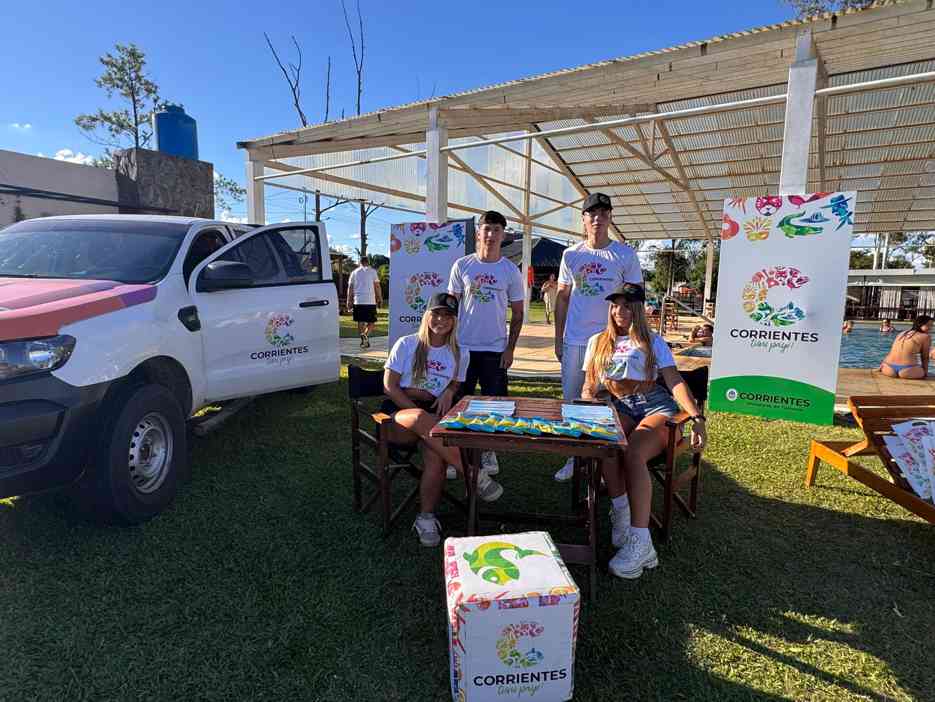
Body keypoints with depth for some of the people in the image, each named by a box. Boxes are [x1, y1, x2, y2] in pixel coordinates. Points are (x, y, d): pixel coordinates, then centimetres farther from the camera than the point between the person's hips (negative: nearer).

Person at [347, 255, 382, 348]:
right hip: (370, 301, -2)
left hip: (358, 301, 2)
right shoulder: (372, 271, 6)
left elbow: (350, 287, 9)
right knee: (371, 321, 4)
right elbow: (377, 286, 2)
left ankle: (363, 340, 7)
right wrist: (380, 298, 8)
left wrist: (349, 300, 12)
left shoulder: (354, 272, 12)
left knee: (360, 322, 9)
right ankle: (366, 335, -21)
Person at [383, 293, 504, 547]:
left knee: (435, 453, -32)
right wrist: (419, 413, -14)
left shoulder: (460, 354, 11)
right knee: (422, 420, -38)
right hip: (397, 413, -2)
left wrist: (448, 392, -5)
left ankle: (426, 518, -16)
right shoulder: (407, 344, 4)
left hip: (432, 416, 2)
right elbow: (389, 386, -1)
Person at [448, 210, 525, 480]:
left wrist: (510, 348, -1)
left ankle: (488, 451, 23)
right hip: (463, 346, 1)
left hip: (495, 349, 0)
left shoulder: (511, 271, 2)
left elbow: (517, 314, 5)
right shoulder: (462, 265, 2)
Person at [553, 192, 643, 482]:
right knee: (571, 400, 9)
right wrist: (557, 338, 8)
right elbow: (562, 298, 11)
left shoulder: (625, 255, 0)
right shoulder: (571, 255, 8)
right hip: (574, 341, 3)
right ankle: (573, 458, 22)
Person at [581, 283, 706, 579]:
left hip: (654, 405, -2)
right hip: (615, 408, 2)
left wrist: (697, 417, -14)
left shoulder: (653, 342, 16)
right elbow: (589, 386, 17)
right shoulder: (597, 342, 24)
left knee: (632, 454, -34)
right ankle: (621, 512, -24)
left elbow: (675, 382, 3)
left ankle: (640, 541, -34)